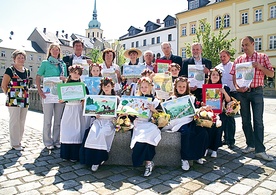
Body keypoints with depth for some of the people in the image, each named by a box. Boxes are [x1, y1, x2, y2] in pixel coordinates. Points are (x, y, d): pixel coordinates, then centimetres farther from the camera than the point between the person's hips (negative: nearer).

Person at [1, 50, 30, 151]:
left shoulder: (27, 71, 12)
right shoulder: (10, 70, -5)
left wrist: (26, 95, 13)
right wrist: (9, 95, 2)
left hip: (25, 100, 6)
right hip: (13, 100, -6)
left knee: (22, 121, 11)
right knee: (14, 121, -1)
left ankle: (18, 141, 24)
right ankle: (15, 144, 9)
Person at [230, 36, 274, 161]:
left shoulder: (262, 57, 4)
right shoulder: (238, 60, 9)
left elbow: (271, 74, 2)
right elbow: (234, 76, 7)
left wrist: (260, 67, -15)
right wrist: (237, 87, -11)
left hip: (257, 91, -2)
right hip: (242, 92, 3)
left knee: (258, 121, -5)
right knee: (245, 120, 8)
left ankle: (260, 150, -1)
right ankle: (250, 145, 21)